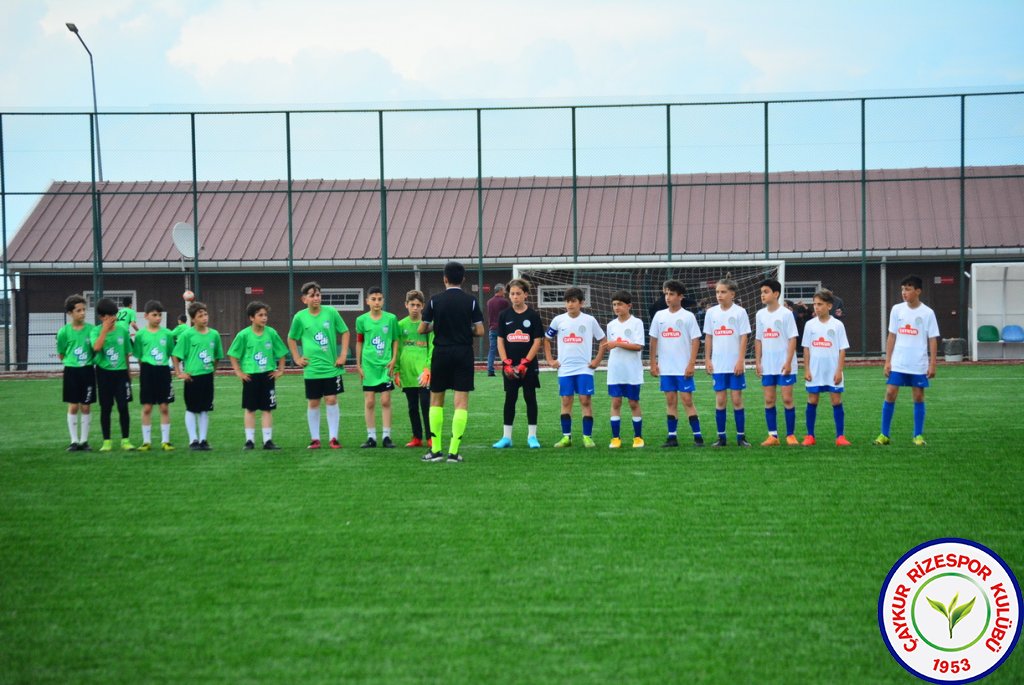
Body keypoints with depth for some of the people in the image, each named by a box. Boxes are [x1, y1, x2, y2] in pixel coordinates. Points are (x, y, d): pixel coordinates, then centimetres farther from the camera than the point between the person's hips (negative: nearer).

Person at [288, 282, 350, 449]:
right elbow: (291, 339, 13)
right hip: (311, 369, 1)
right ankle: (314, 439, 15)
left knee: (332, 400, -1)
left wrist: (343, 354, 0)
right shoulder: (300, 317, -2)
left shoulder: (331, 312, -4)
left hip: (331, 367, -1)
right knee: (313, 403, 6)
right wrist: (297, 358, 4)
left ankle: (333, 438, 6)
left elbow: (345, 332, 6)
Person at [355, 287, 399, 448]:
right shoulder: (361, 320, 1)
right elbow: (359, 342, 8)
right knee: (369, 402, 2)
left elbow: (395, 340, 7)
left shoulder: (391, 318, 0)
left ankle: (386, 436, 4)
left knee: (386, 401, -2)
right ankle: (371, 437, 8)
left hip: (386, 364, 0)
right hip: (369, 364, 1)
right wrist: (358, 364, 6)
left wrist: (393, 359, -4)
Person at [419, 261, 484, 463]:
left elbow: (422, 329, 0)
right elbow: (479, 331, -3)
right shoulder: (471, 301, -2)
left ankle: (435, 450, 9)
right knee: (461, 402, 0)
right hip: (464, 354, 0)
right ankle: (453, 452, -6)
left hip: (441, 353, 1)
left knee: (436, 400, 12)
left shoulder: (435, 300, -2)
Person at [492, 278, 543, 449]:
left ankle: (532, 436, 7)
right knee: (510, 399, 4)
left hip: (528, 366, -2)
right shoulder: (505, 315, 5)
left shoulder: (533, 315, -1)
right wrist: (506, 363, -6)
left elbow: (537, 342, -3)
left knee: (530, 398, 1)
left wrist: (525, 363, -12)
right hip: (510, 366, 2)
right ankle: (506, 437, 9)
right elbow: (500, 341, 5)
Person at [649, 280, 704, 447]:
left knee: (687, 400, -5)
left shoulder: (688, 316, -3)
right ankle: (672, 437, 9)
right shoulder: (659, 316, 8)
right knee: (670, 401, 6)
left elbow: (696, 341, -5)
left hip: (683, 368, -4)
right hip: (665, 368, 4)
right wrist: (653, 363, 6)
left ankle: (697, 436, -1)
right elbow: (654, 341, 12)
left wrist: (691, 364, -11)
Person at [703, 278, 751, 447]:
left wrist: (740, 361, -11)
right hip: (718, 365, 3)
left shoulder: (739, 312, -3)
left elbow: (743, 338, -5)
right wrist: (708, 360, 4)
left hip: (735, 365, -3)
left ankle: (741, 436, 6)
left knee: (737, 400, 0)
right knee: (720, 400, 4)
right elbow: (708, 338, 10)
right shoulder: (711, 313, 6)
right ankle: (721, 437, 9)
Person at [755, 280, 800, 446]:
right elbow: (758, 340, 13)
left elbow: (792, 339, -8)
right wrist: (757, 362, 6)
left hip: (784, 365, -5)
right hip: (767, 366, 5)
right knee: (769, 400, 4)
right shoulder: (760, 315, 8)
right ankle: (772, 436, 9)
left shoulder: (786, 313, -6)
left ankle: (791, 435, 6)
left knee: (787, 399, -2)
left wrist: (788, 362, -15)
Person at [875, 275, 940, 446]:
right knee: (890, 394, -3)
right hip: (898, 363, 2)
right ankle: (884, 434, 3)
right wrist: (887, 361, 3)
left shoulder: (927, 313, -4)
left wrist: (932, 364, -6)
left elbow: (932, 340, -1)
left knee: (918, 397, 4)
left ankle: (918, 435, 12)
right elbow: (892, 337, 7)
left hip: (919, 365, -2)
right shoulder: (897, 310, 3)